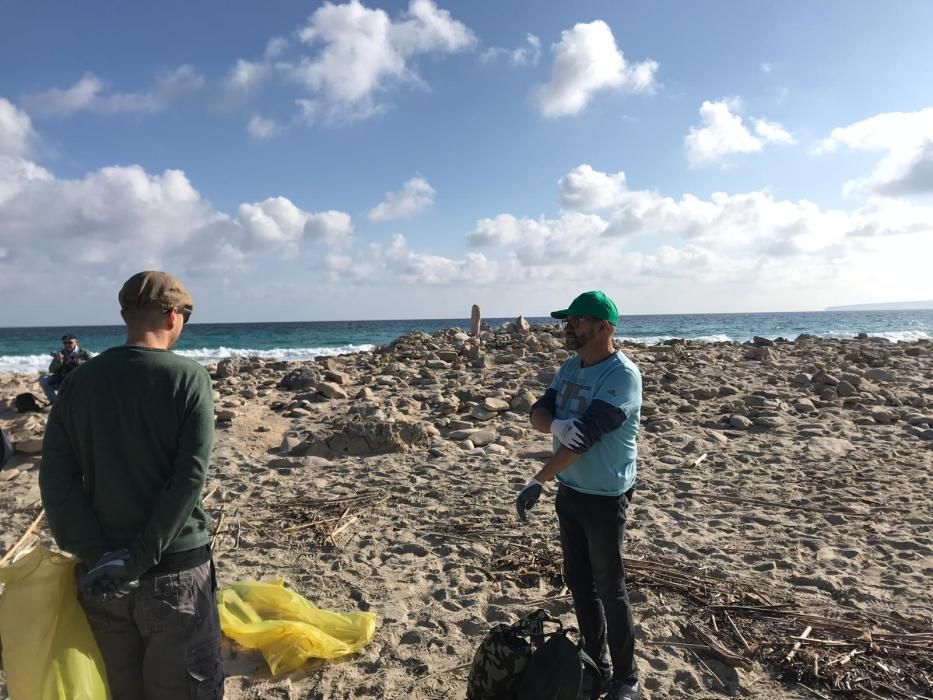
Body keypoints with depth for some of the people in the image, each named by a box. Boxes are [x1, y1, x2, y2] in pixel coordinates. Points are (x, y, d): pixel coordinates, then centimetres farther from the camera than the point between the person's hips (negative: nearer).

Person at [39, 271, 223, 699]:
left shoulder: (79, 382, 1)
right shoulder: (188, 377, -12)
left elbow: (56, 479, -4)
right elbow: (190, 477, -20)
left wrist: (97, 557, -7)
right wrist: (138, 561, -14)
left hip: (100, 574, 4)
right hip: (176, 569, -4)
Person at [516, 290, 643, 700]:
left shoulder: (622, 375, -21)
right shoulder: (570, 367, 5)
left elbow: (586, 436, -27)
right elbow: (538, 414, 0)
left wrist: (537, 482, -26)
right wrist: (557, 424, -25)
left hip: (605, 498, -7)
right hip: (569, 491, 8)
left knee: (609, 589, 6)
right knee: (578, 582, 17)